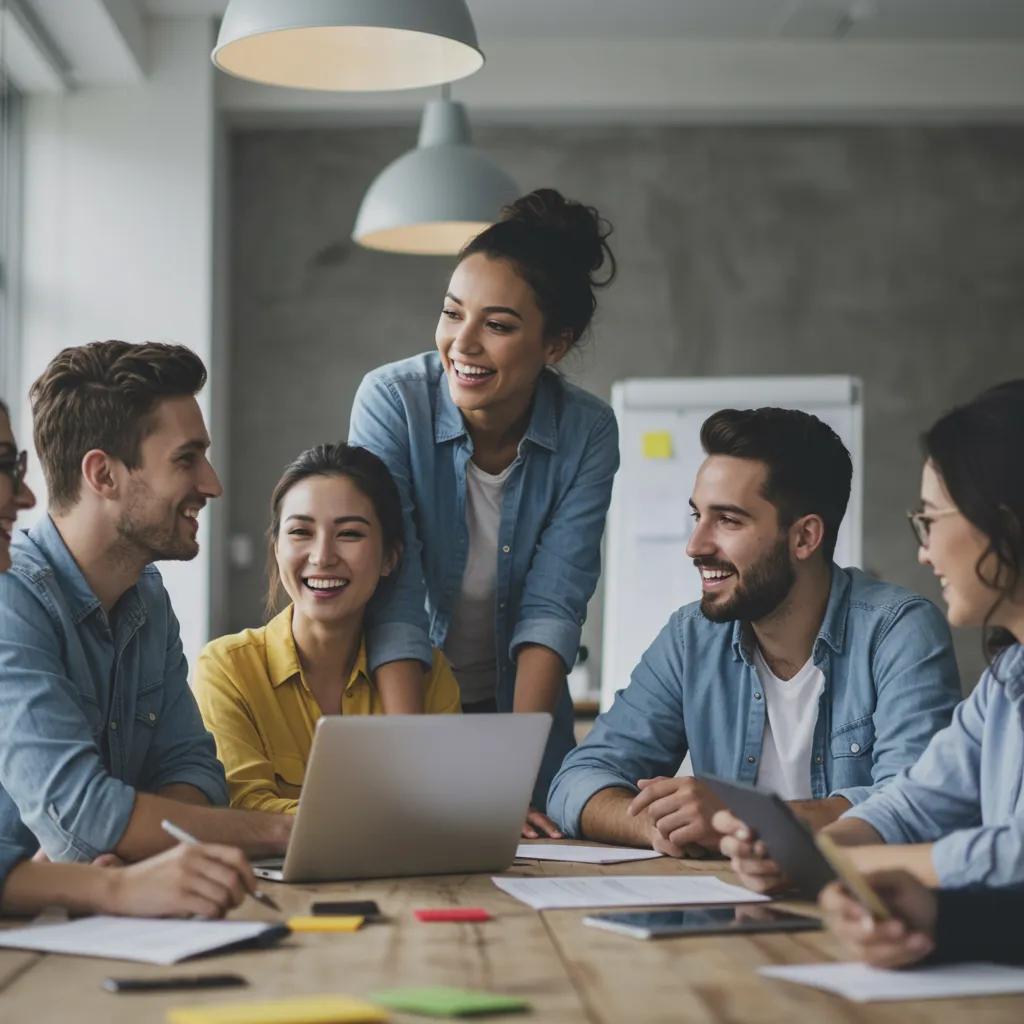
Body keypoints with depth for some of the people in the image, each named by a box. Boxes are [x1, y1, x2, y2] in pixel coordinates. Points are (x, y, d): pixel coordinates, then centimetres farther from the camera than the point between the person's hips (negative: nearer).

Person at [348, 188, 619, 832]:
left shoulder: (588, 435, -10)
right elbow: (394, 601, -23)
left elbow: (553, 608, -15)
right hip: (401, 700, -1)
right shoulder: (392, 401, -17)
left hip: (522, 710, 1)